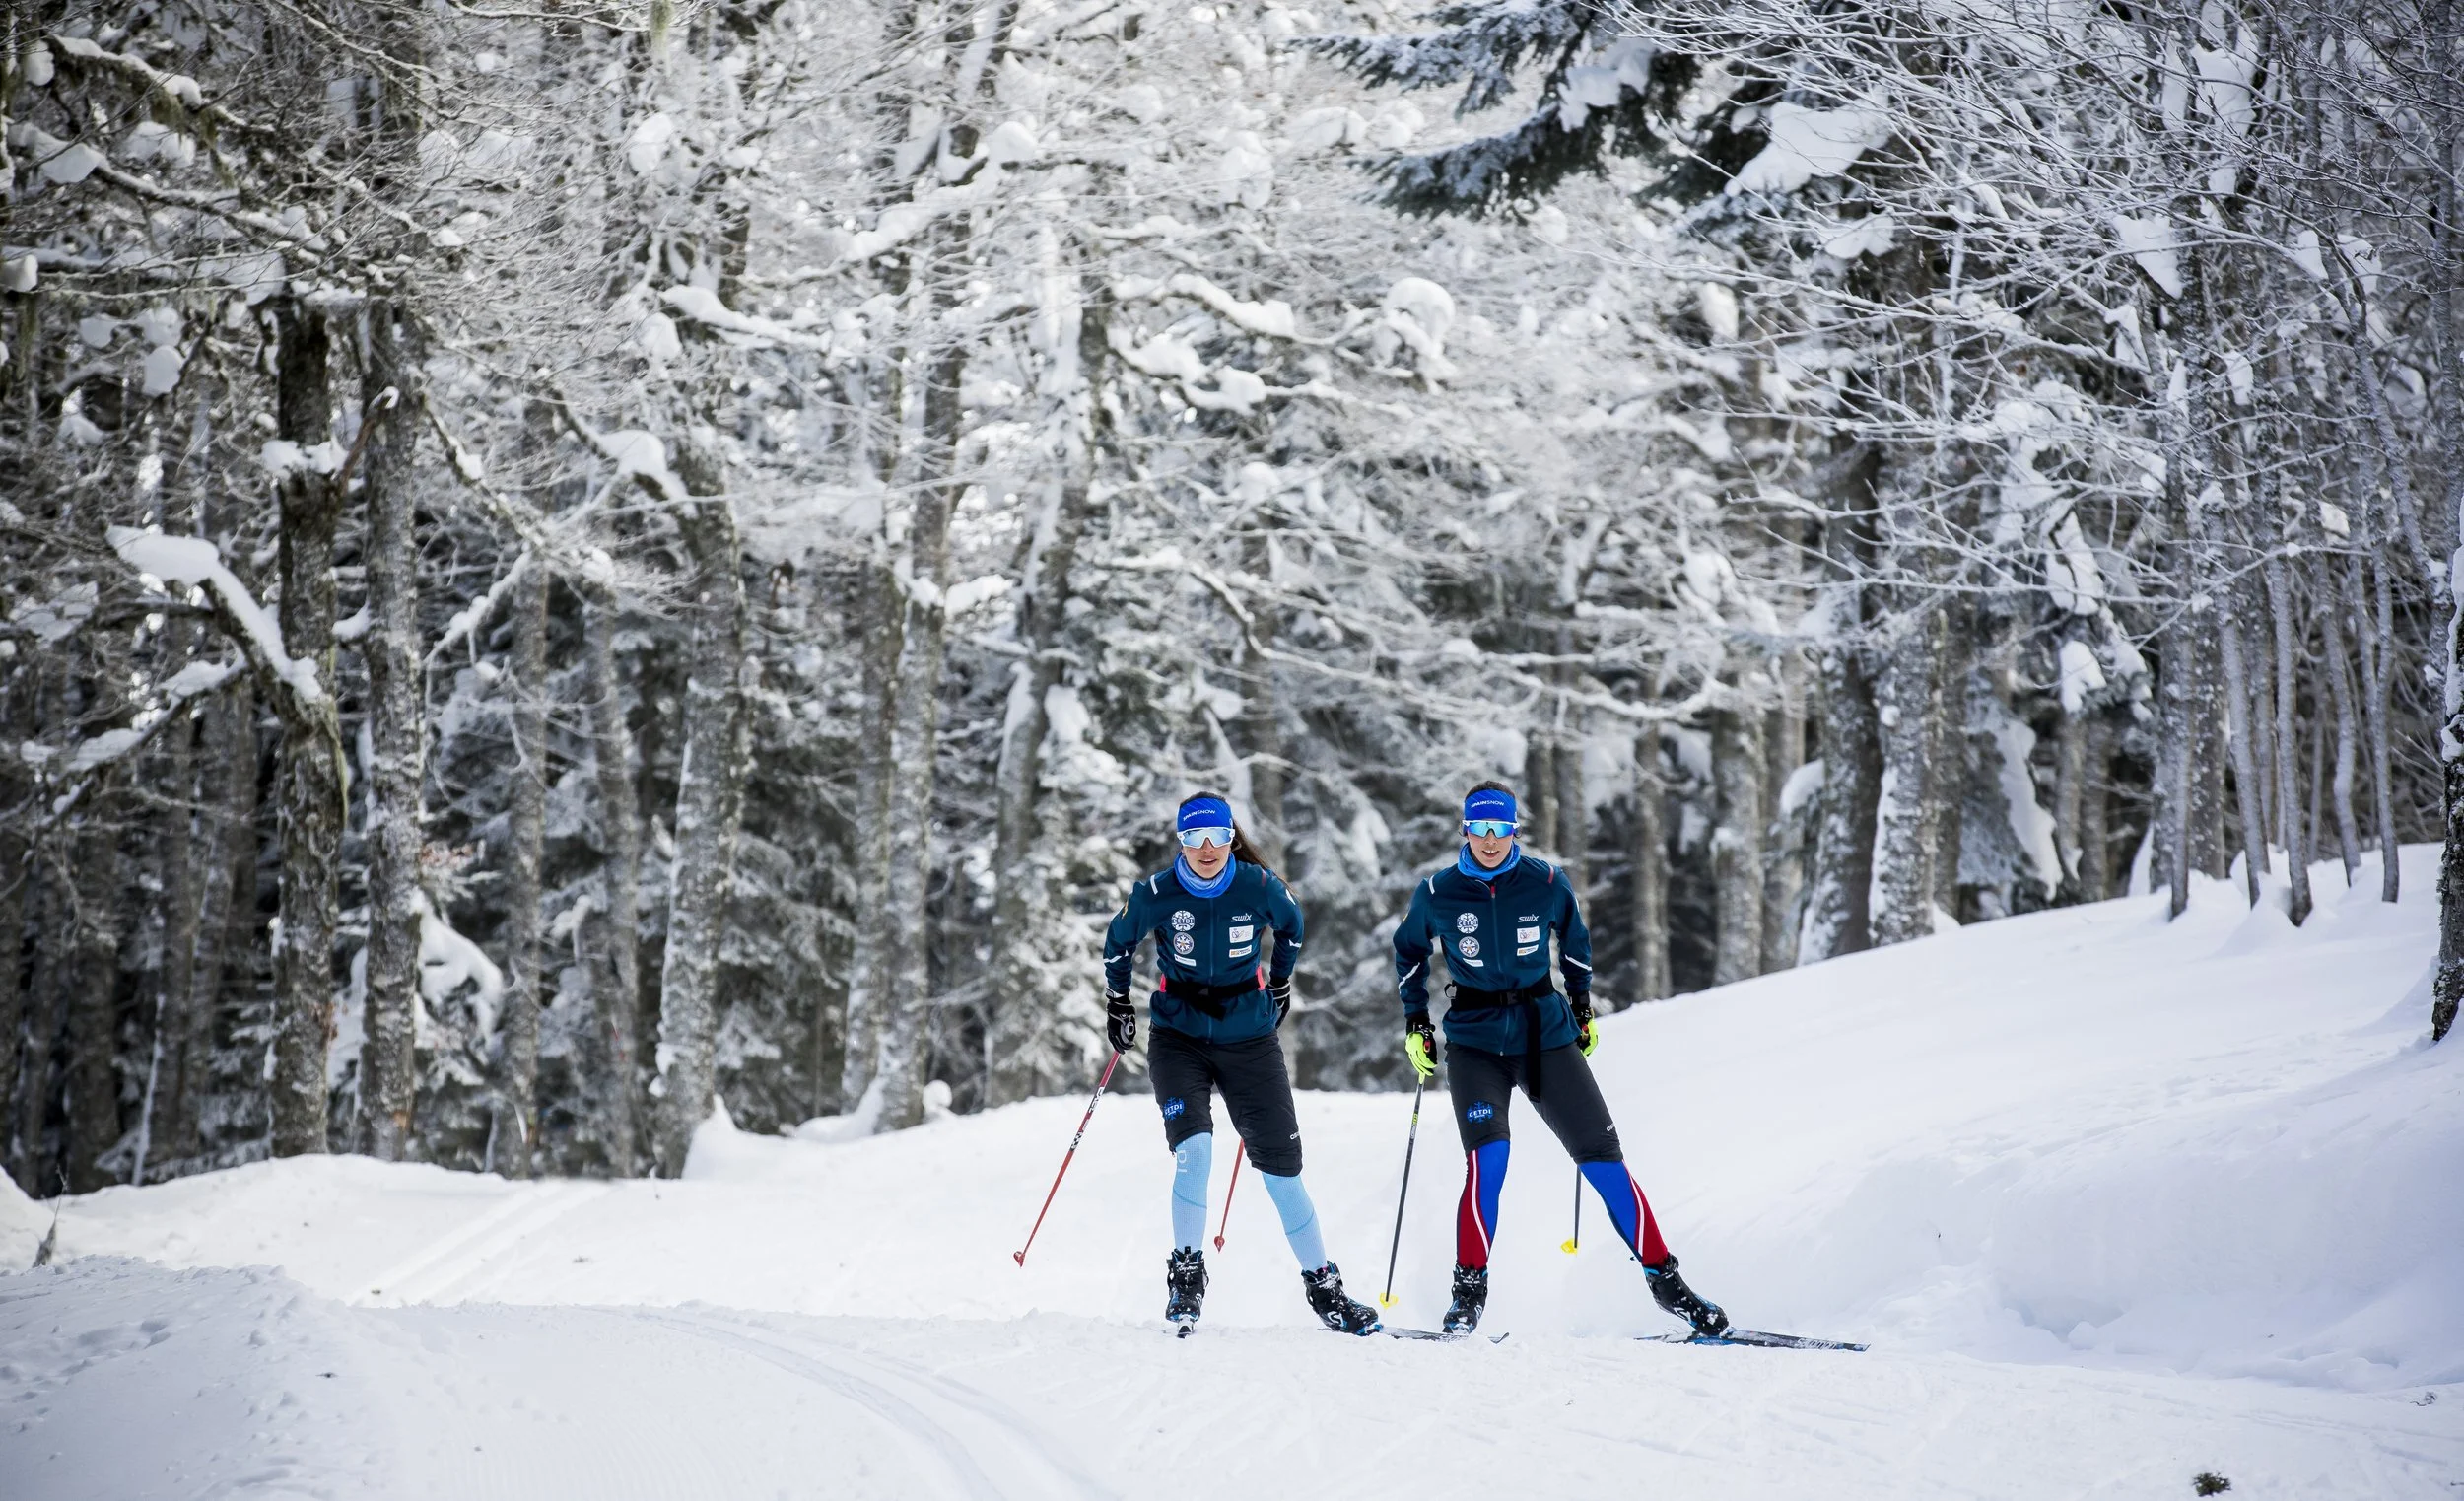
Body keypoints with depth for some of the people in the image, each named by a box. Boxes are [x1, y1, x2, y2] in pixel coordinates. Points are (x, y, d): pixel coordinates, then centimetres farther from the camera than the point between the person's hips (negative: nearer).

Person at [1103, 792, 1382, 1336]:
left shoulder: (1259, 886, -9)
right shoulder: (1156, 893, -11)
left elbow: (1291, 926, 14)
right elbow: (1118, 943, 9)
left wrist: (1279, 982, 22)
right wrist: (1117, 1002, 14)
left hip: (1249, 1038, 1)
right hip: (1179, 1038, -1)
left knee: (1282, 1170, 2)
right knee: (1194, 1153, -22)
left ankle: (1323, 1287, 13)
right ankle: (1186, 1275, -7)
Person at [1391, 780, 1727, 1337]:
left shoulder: (1546, 884, -3)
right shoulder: (1437, 894, -4)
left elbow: (1574, 940, 17)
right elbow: (1409, 951, 15)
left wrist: (1582, 1007, 19)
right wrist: (1415, 1023, 11)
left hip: (1545, 1035, 1)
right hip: (1475, 1042, -1)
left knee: (1604, 1159, -1)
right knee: (1487, 1157, -24)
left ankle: (1663, 1279, 10)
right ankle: (1469, 1289, -12)